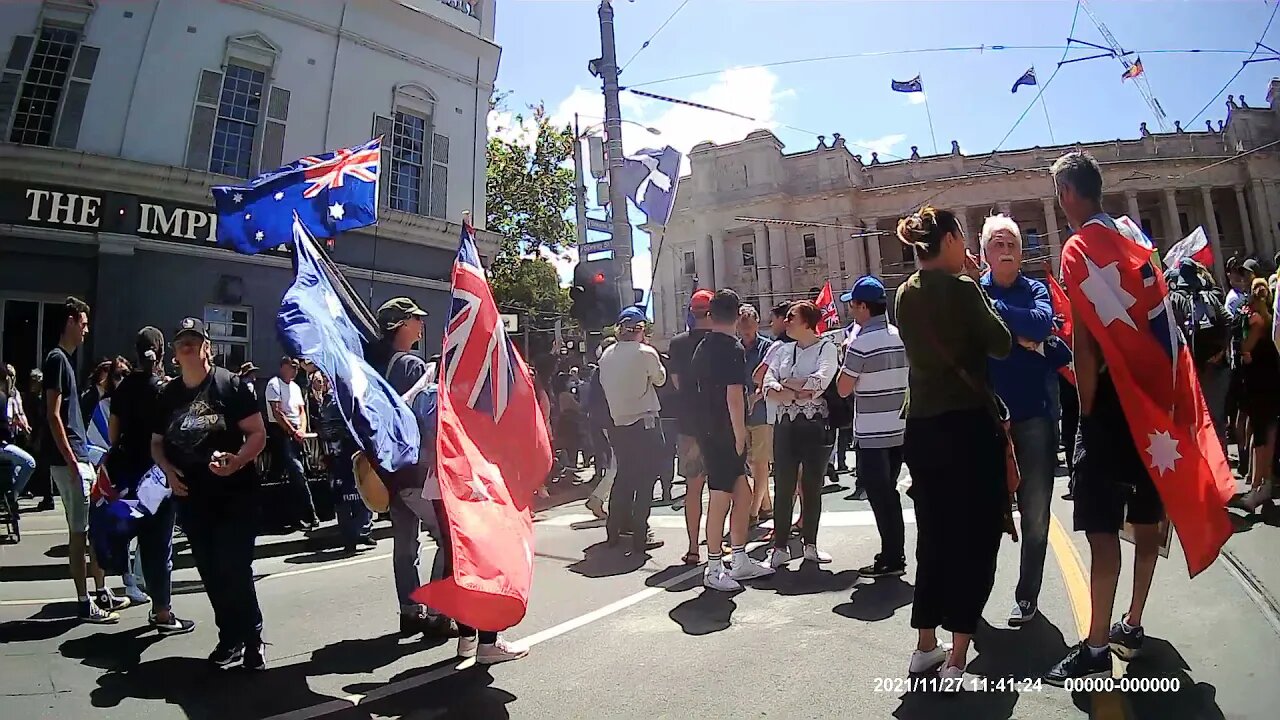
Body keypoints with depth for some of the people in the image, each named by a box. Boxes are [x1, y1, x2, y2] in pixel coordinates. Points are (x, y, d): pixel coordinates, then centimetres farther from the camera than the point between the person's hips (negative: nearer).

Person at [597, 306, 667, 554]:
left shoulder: (607, 355, 3)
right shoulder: (646, 353, -13)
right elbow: (660, 379, 3)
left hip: (618, 424, 6)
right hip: (644, 424, -6)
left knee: (624, 475, 18)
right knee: (645, 480, 1)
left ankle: (615, 529, 27)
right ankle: (640, 536, 3)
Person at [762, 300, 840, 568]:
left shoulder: (827, 348, -1)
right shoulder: (783, 351, 12)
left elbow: (820, 381, -18)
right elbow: (769, 388, 1)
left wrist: (787, 383, -7)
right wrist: (797, 393, -15)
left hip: (817, 425, -3)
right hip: (786, 425, 3)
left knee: (813, 487, 8)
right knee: (783, 487, 2)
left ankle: (810, 545, 21)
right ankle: (780, 547, 10)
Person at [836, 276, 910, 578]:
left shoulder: (861, 342, -16)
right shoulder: (900, 337, 6)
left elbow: (843, 389, -11)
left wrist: (846, 358, 0)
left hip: (872, 434, -7)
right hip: (899, 428, 7)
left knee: (879, 494, 1)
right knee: (889, 491, 17)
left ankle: (891, 559, 8)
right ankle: (895, 553, 24)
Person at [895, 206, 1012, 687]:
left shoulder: (906, 294, 8)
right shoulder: (960, 288, -11)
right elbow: (1000, 344, -4)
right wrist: (976, 285, 3)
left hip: (922, 426, 7)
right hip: (968, 424, -6)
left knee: (933, 534, 17)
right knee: (974, 537, 4)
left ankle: (926, 645, 26)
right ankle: (957, 660, 7)